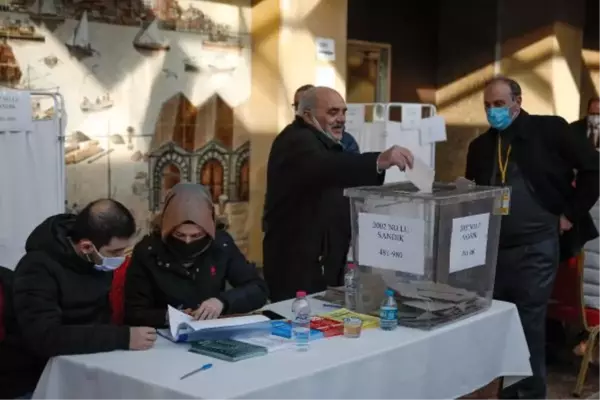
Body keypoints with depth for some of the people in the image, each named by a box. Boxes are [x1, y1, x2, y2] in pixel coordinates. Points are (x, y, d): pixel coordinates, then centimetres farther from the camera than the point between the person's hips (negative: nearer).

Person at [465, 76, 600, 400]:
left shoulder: (549, 130, -4)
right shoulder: (480, 146, 10)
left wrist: (570, 213, -4)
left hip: (535, 247, -5)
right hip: (492, 248, 5)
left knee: (529, 325, -1)